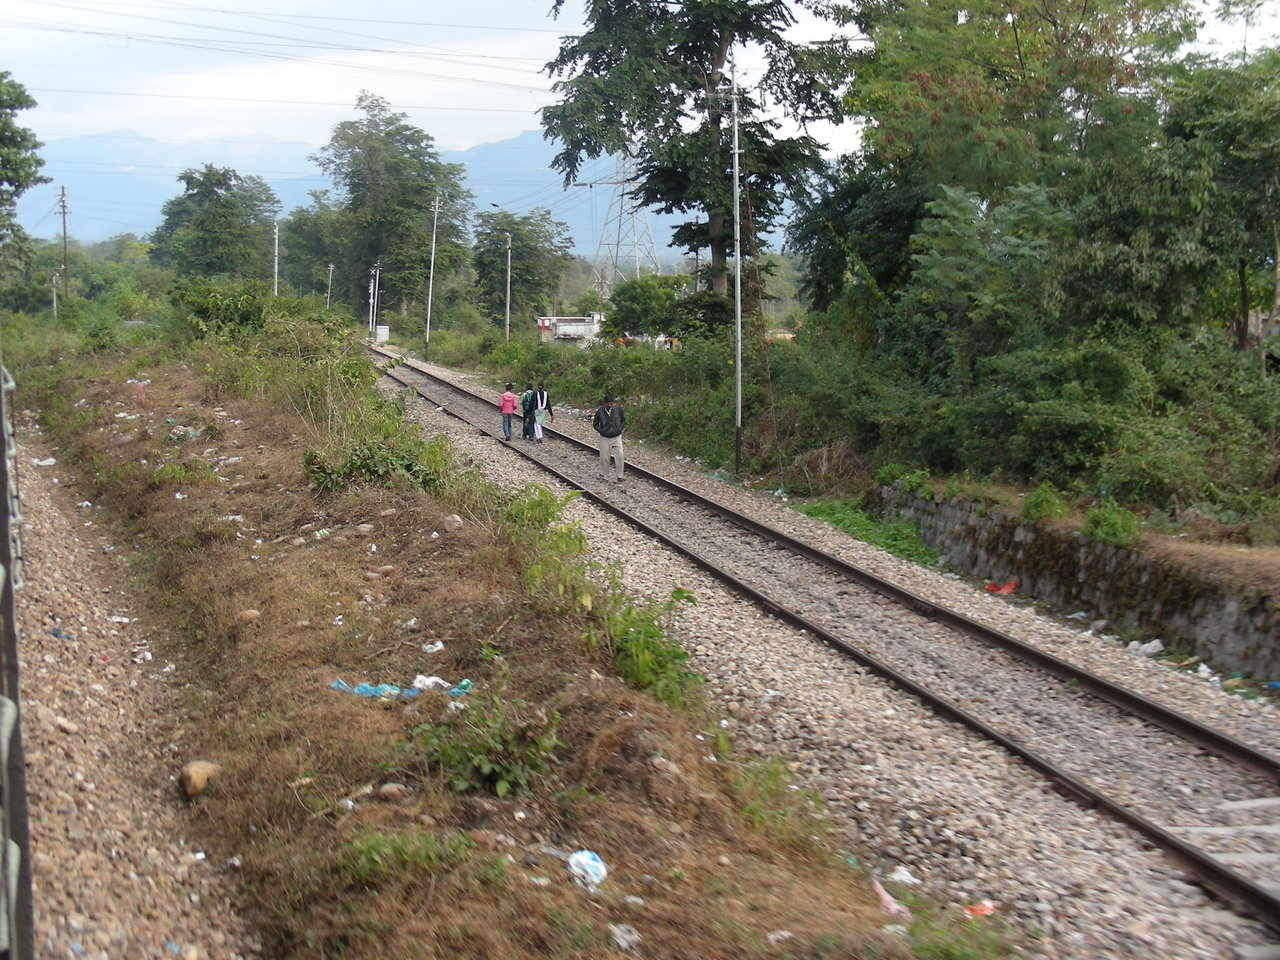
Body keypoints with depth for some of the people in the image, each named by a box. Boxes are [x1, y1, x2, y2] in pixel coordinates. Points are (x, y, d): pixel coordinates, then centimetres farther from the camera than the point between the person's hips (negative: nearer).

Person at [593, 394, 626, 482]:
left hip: (616, 437, 0)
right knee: (604, 457, 8)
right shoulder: (600, 411, -8)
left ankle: (620, 476, 6)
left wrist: (620, 429, -1)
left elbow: (624, 420, 10)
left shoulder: (618, 409, -8)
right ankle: (603, 473, 29)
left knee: (619, 457, -6)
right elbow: (595, 423, 8)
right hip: (604, 438, 0)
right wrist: (600, 430, -6)